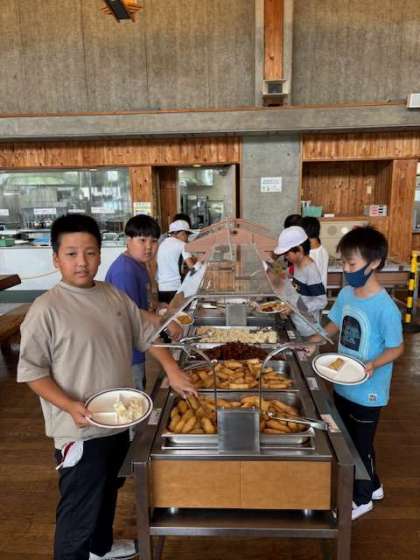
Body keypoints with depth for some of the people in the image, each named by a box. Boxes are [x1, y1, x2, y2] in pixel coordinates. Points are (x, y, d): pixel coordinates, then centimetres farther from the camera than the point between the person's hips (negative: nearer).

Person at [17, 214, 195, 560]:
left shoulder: (115, 296, 0)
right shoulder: (46, 309, -18)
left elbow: (147, 334, 9)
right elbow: (32, 371, -14)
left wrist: (172, 370, 0)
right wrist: (70, 406, -25)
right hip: (81, 431, -7)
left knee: (107, 492, 28)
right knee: (79, 511, 9)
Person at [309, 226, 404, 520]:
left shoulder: (385, 308, -25)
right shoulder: (346, 293, -5)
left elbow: (397, 348, -16)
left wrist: (373, 365, -31)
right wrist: (314, 340, -2)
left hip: (367, 392, -7)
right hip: (343, 386, 7)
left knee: (361, 445, 14)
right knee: (348, 441, 24)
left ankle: (362, 499, 40)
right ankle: (372, 485, 49)